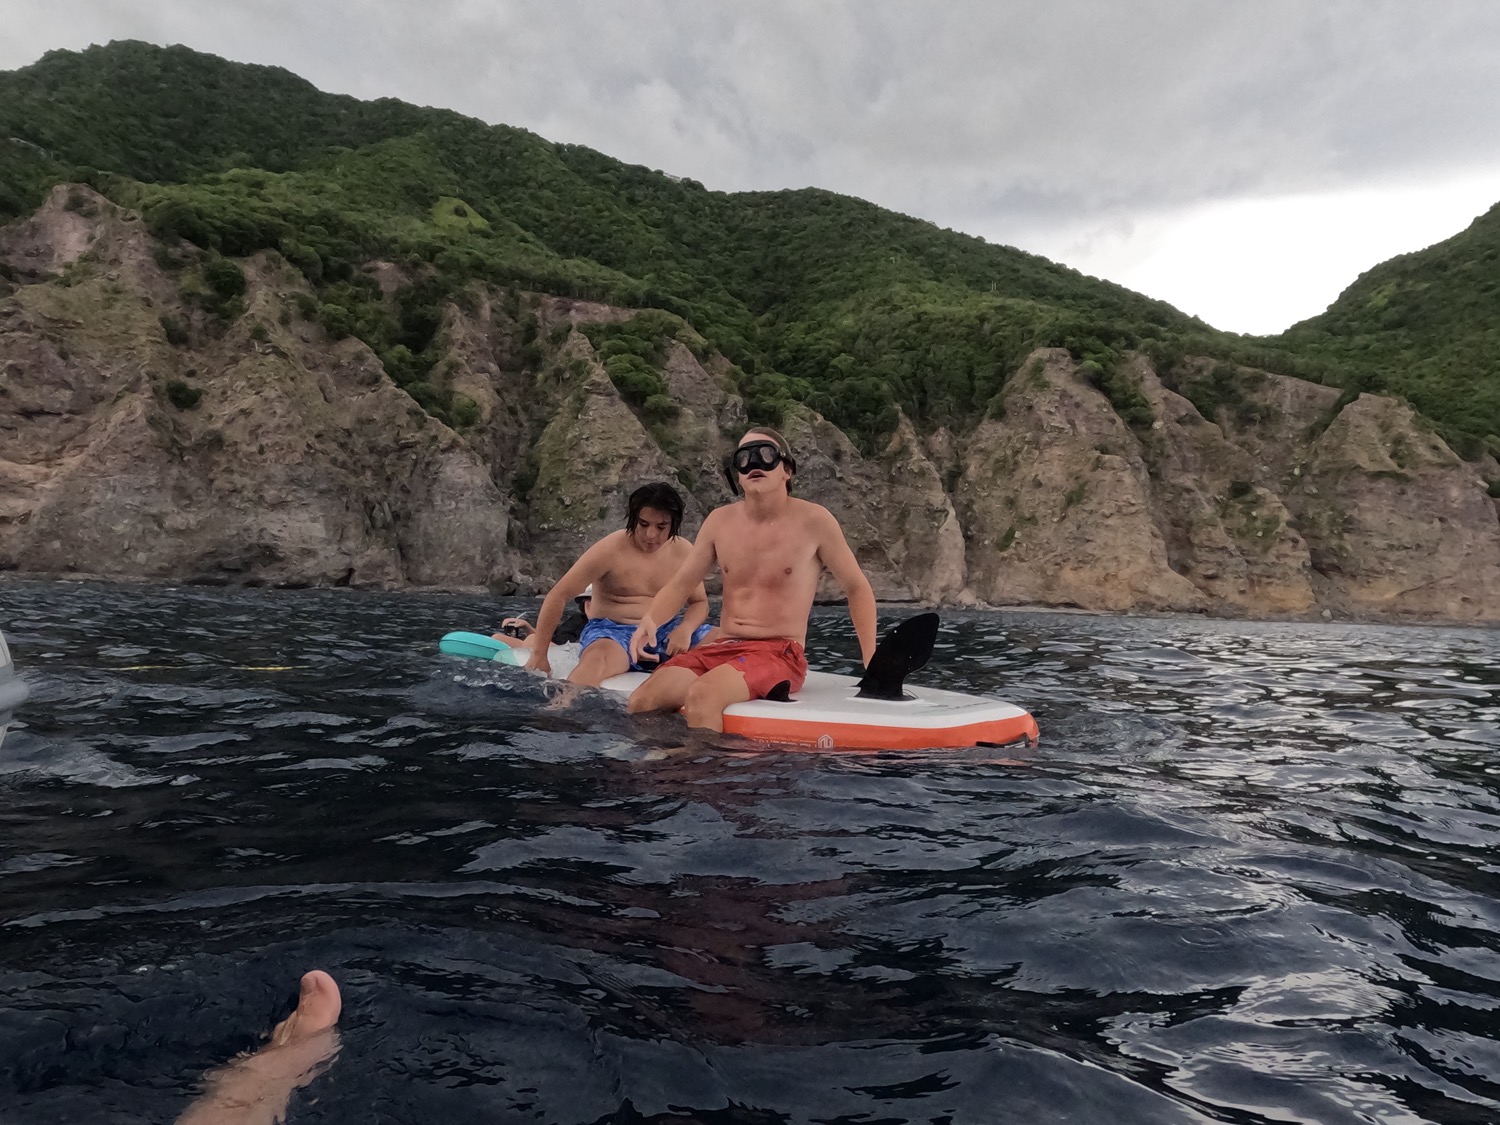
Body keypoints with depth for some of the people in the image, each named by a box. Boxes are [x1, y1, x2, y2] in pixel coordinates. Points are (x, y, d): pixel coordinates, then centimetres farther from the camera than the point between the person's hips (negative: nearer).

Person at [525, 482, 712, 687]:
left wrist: (685, 629, -14)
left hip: (665, 632, 5)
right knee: (597, 659, -41)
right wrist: (539, 656, -13)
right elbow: (558, 597, -11)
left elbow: (700, 602, 11)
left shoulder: (684, 552, 1)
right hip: (612, 632, -4)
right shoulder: (609, 550, -11)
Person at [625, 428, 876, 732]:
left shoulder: (814, 521, -3)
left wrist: (871, 664, -4)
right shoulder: (720, 521, 8)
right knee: (640, 702, -19)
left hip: (780, 654, -4)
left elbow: (857, 588, 5)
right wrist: (650, 618, -10)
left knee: (701, 695, -33)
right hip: (718, 649, 4)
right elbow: (681, 585, 12)